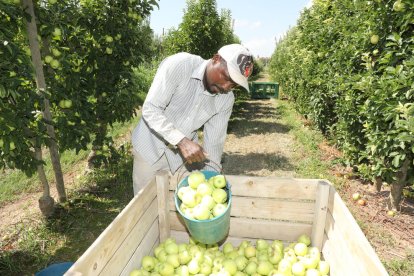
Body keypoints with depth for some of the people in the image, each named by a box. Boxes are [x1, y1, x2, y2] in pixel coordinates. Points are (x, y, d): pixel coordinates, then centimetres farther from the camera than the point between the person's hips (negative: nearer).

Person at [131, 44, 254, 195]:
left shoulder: (226, 99, -10)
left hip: (181, 155, 3)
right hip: (150, 147, -3)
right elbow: (150, 110, -26)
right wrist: (182, 141, -36)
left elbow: (214, 141, -4)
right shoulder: (178, 65, -23)